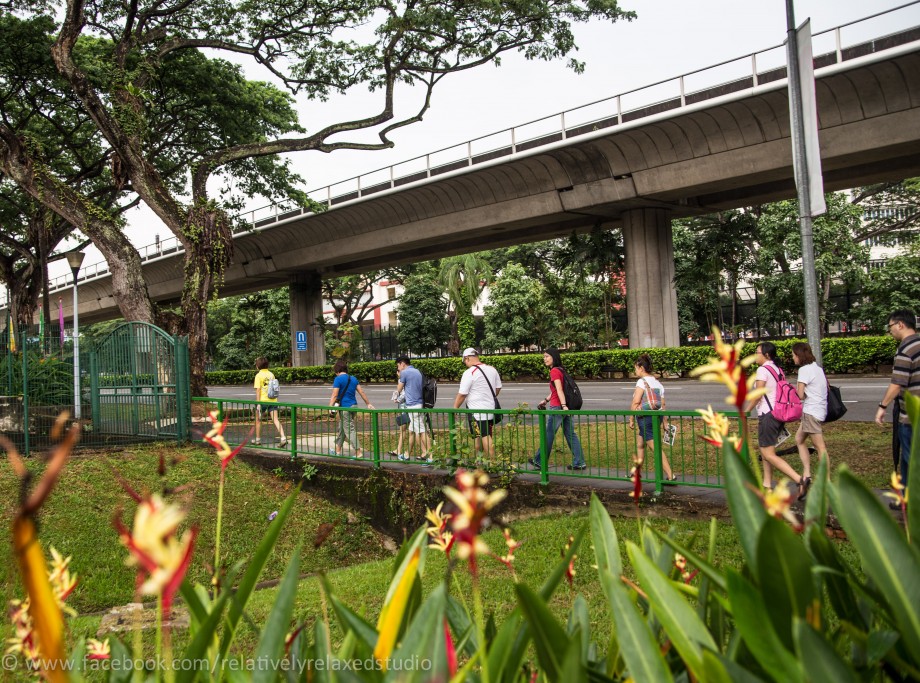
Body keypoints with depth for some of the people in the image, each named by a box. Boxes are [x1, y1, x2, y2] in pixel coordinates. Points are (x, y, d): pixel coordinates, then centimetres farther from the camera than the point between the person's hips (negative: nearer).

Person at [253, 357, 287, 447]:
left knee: (258, 420, 14)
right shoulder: (271, 374, 10)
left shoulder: (259, 375, -7)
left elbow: (258, 390, -12)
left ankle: (258, 440, 24)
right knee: (275, 420, -3)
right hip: (273, 400, 4)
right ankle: (283, 438, -19)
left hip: (263, 400, -4)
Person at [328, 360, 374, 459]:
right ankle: (337, 450, 26)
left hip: (345, 408, -8)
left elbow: (334, 396, -15)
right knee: (341, 429, 18)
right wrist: (368, 404, 17)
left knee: (350, 430, -6)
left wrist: (330, 407, -16)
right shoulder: (353, 378, 11)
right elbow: (362, 392, 12)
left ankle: (358, 452, -11)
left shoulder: (338, 379, -10)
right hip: (353, 406, 8)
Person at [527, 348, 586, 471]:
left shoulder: (554, 371, -11)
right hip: (565, 407, 9)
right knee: (570, 434, 8)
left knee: (549, 434, 2)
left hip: (557, 407, -8)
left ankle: (539, 461, 12)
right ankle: (579, 463, 7)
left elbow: (559, 389, -23)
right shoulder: (560, 370, 16)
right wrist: (546, 400, 27)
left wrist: (563, 405, -31)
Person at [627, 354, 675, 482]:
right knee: (639, 444, 20)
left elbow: (635, 402, -17)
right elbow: (662, 405, 12)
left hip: (645, 418, -9)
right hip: (657, 416, 9)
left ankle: (670, 476, -10)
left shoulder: (642, 382, -11)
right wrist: (664, 422, 16)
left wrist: (631, 419, -9)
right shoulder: (658, 383, 12)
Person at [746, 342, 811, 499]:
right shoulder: (777, 370, 14)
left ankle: (800, 480, -17)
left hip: (768, 415, -10)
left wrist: (745, 411, -7)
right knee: (765, 450, 17)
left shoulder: (762, 370, -13)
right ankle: (767, 485, 19)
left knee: (768, 454, -8)